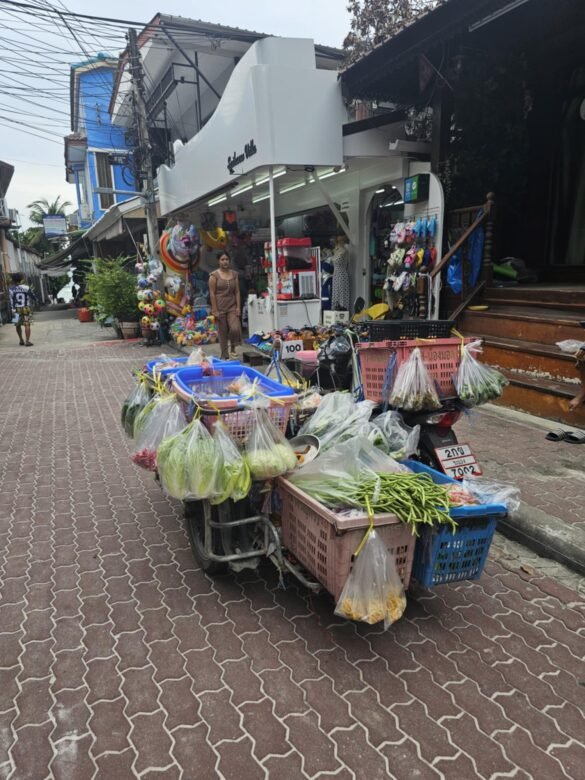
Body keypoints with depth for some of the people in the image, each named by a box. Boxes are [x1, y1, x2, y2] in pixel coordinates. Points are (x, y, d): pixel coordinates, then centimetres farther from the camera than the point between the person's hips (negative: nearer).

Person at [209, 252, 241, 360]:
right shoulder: (214, 275, -5)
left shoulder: (234, 274, 8)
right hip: (220, 308, -3)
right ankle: (225, 356, 15)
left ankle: (233, 349, 11)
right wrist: (215, 310, -12)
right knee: (222, 333, 3)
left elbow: (237, 292, 7)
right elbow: (212, 293, -7)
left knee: (235, 329, -14)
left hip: (232, 307, 3)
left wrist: (238, 307, -1)